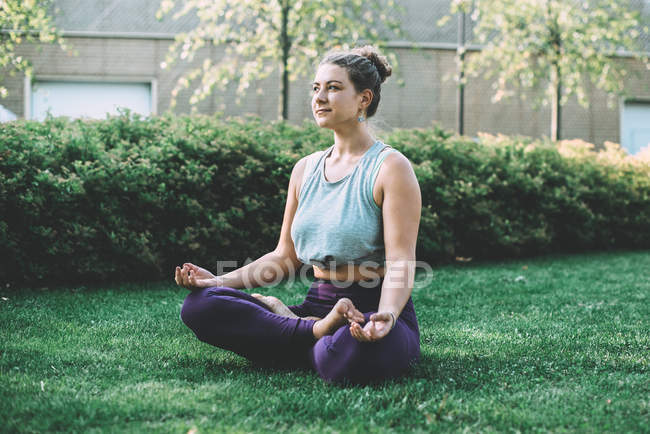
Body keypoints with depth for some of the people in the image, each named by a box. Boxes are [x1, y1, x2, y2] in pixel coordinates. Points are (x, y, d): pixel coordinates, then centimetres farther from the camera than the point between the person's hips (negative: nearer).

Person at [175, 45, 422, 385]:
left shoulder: (390, 167, -6)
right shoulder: (306, 169, 14)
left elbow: (401, 264, -14)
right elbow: (285, 256, 16)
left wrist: (386, 315, -35)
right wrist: (223, 280, 1)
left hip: (374, 307, -6)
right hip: (318, 307, 6)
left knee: (347, 360, -43)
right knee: (199, 305, -13)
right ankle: (319, 332, -14)